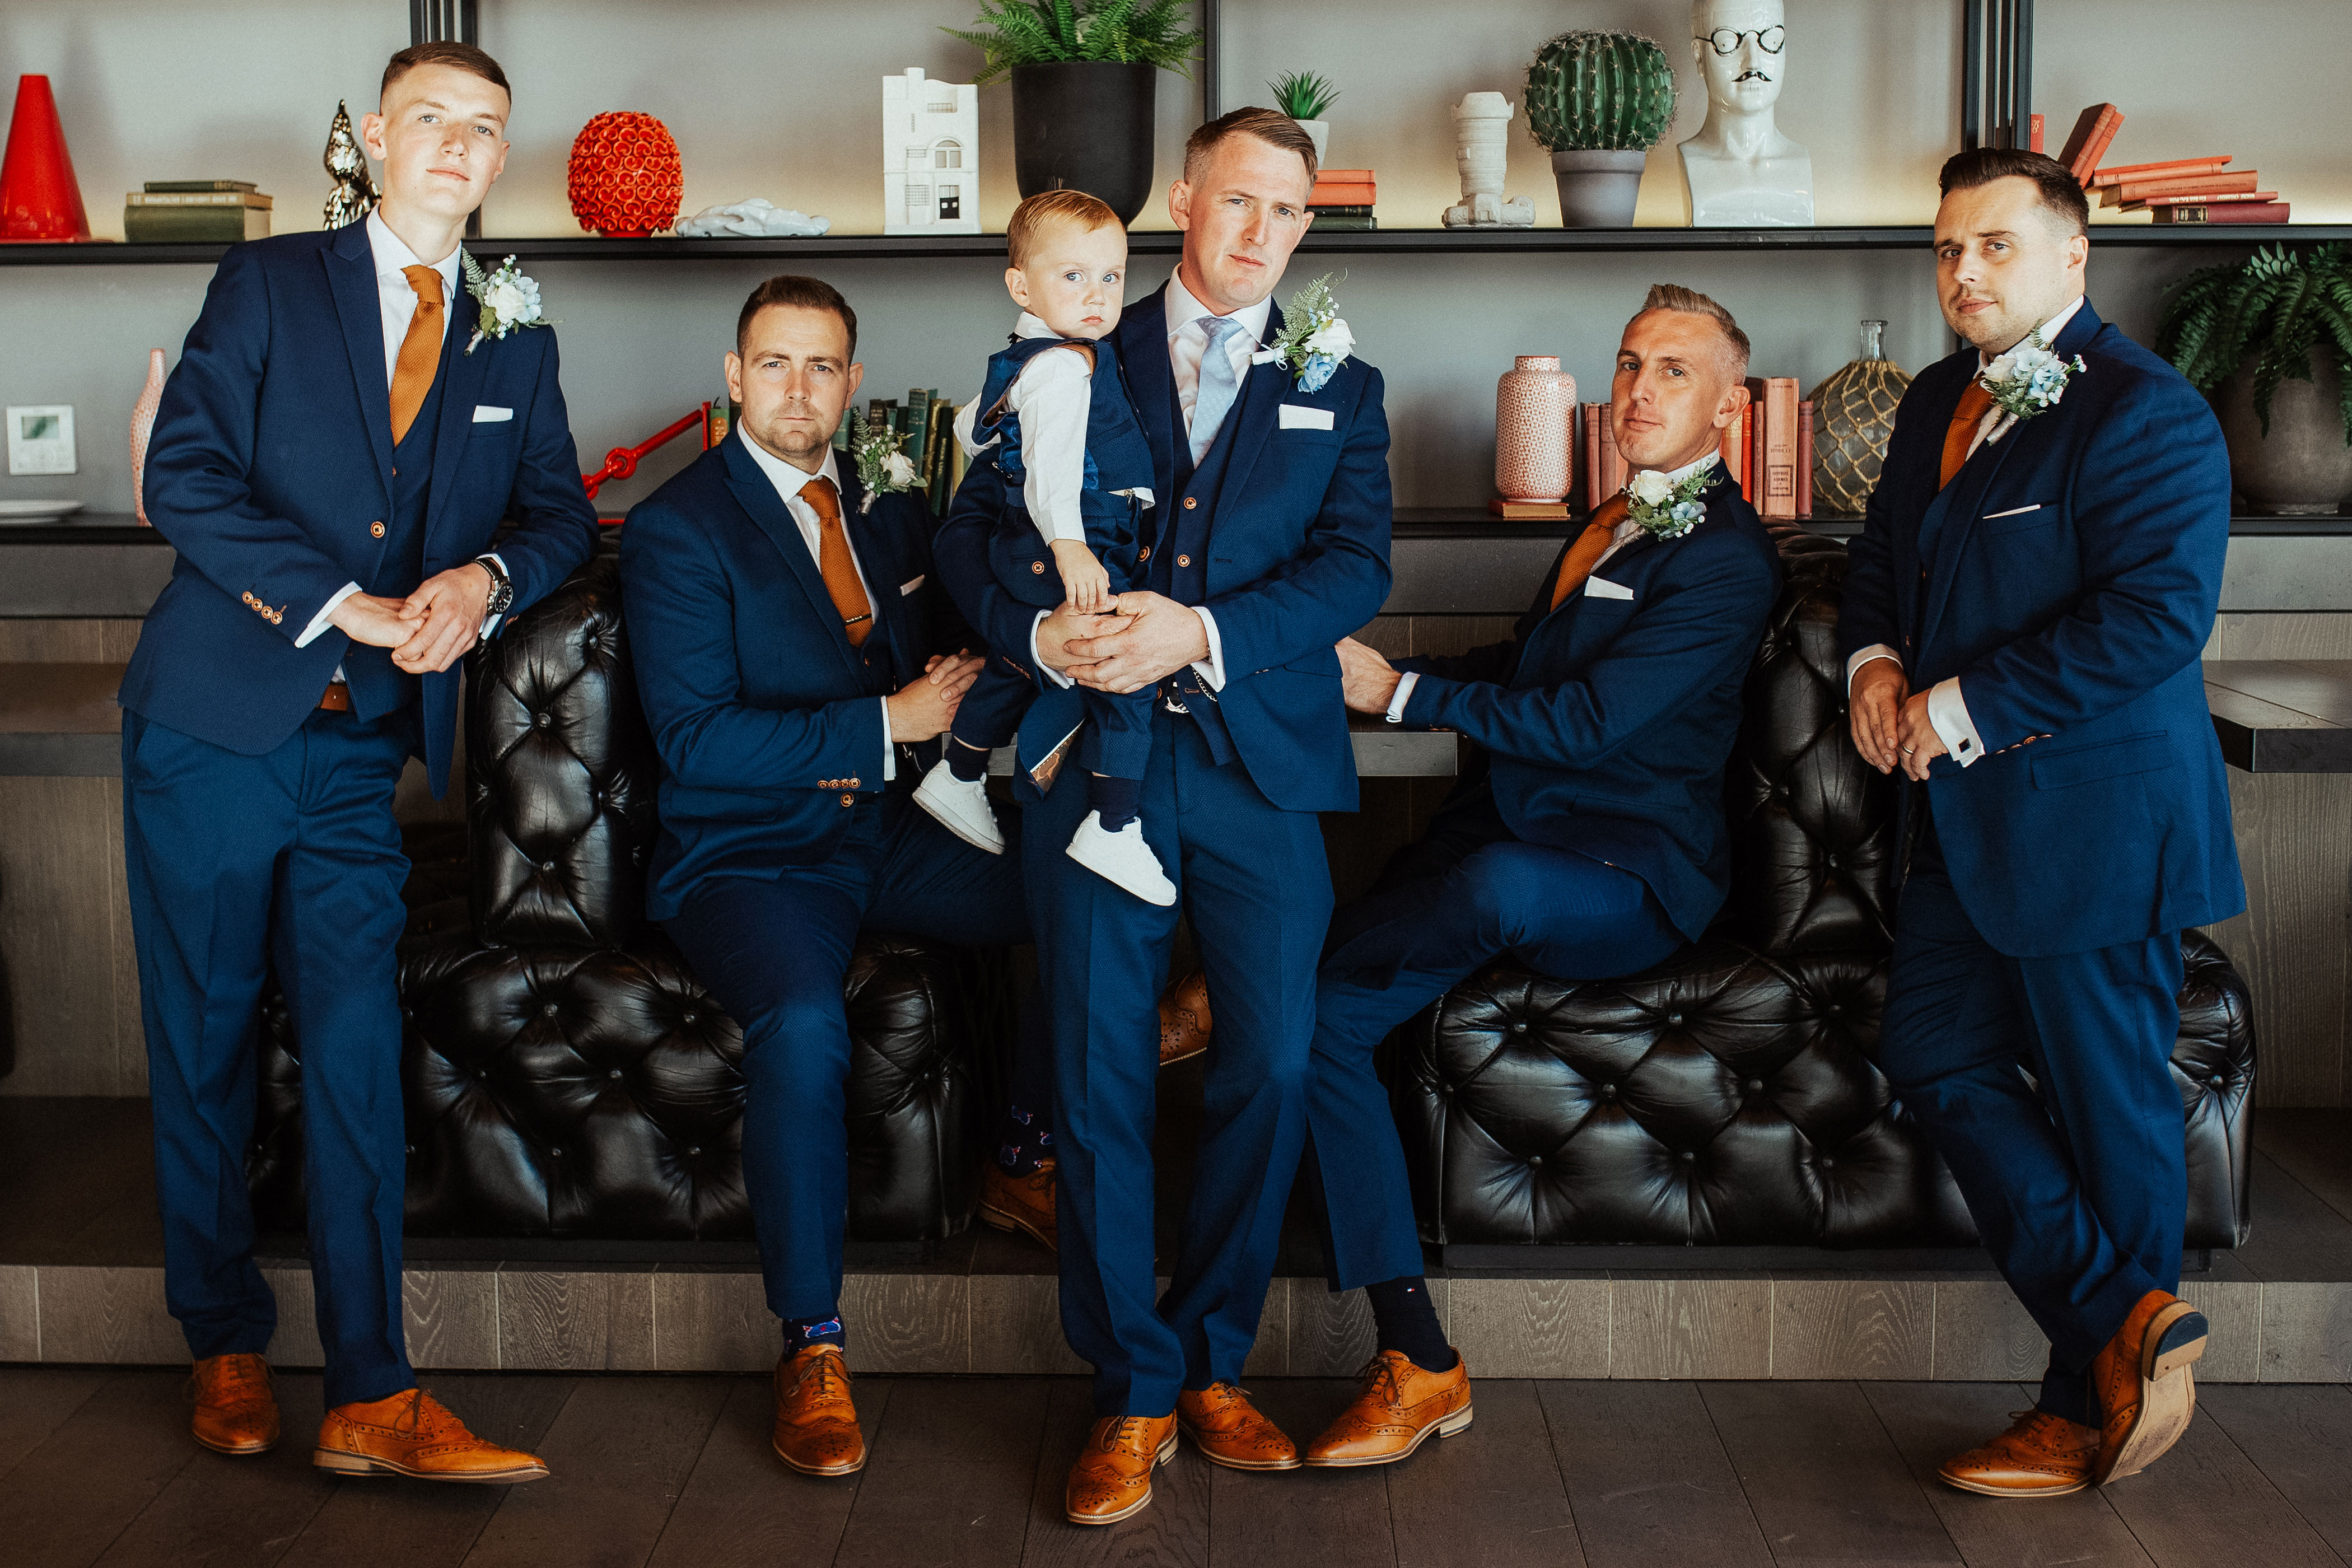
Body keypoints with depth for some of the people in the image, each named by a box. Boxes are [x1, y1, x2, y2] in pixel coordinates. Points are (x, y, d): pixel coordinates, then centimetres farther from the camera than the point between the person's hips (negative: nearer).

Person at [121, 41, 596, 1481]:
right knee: (204, 1039, 5)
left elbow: (563, 512, 15)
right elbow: (186, 474, -7)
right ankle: (228, 1345, 22)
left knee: (357, 1038, -6)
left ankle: (371, 1399, -4)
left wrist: (485, 578, -8)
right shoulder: (268, 283, 3)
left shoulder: (515, 345, 13)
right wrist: (345, 603, -16)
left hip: (364, 742, 2)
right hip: (217, 718, -2)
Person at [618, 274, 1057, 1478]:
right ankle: (811, 1346, -20)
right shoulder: (675, 531, -6)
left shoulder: (887, 511, 13)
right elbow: (696, 741, -15)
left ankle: (1025, 1159, 6)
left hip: (889, 834, 6)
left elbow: (942, 658, 22)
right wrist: (881, 726, -18)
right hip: (746, 860, -6)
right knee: (802, 1021, -35)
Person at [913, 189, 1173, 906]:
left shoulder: (1021, 361, 15)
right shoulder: (1064, 365, -18)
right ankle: (1112, 830, -16)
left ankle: (958, 776, 45)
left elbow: (969, 427, 28)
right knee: (1126, 667, -15)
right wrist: (1068, 544, -43)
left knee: (1019, 662, 28)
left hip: (1025, 547, 11)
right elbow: (1050, 454, -32)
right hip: (1073, 550, -11)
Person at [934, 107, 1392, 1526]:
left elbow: (1356, 567, 1)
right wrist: (1040, 635, -12)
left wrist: (1202, 633, -15)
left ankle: (1214, 1363, 13)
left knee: (1275, 1061, -6)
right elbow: (970, 533, 9)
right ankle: (1133, 1394, 8)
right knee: (1100, 1073, -3)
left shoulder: (1338, 388, 15)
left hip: (1262, 764, 1)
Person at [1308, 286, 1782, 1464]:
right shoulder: (1609, 526, 20)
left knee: (1499, 882, -42)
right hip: (1506, 833, 8)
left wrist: (1402, 693, -10)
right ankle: (1415, 1363, -16)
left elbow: (1587, 720, -16)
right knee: (1321, 1017, -17)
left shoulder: (1728, 560, -8)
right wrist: (1377, 672, 15)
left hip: (1628, 880, -7)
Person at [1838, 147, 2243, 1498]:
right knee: (1936, 1052, 8)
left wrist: (1961, 709, -20)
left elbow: (2156, 616, -23)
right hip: (1966, 818, 9)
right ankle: (2123, 1328, 14)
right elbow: (1884, 558, 24)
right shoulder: (1938, 404, 14)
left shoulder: (2148, 413, -13)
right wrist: (1876, 660, 1)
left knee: (2110, 1107, 1)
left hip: (2096, 818, -9)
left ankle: (2096, 1407, 12)